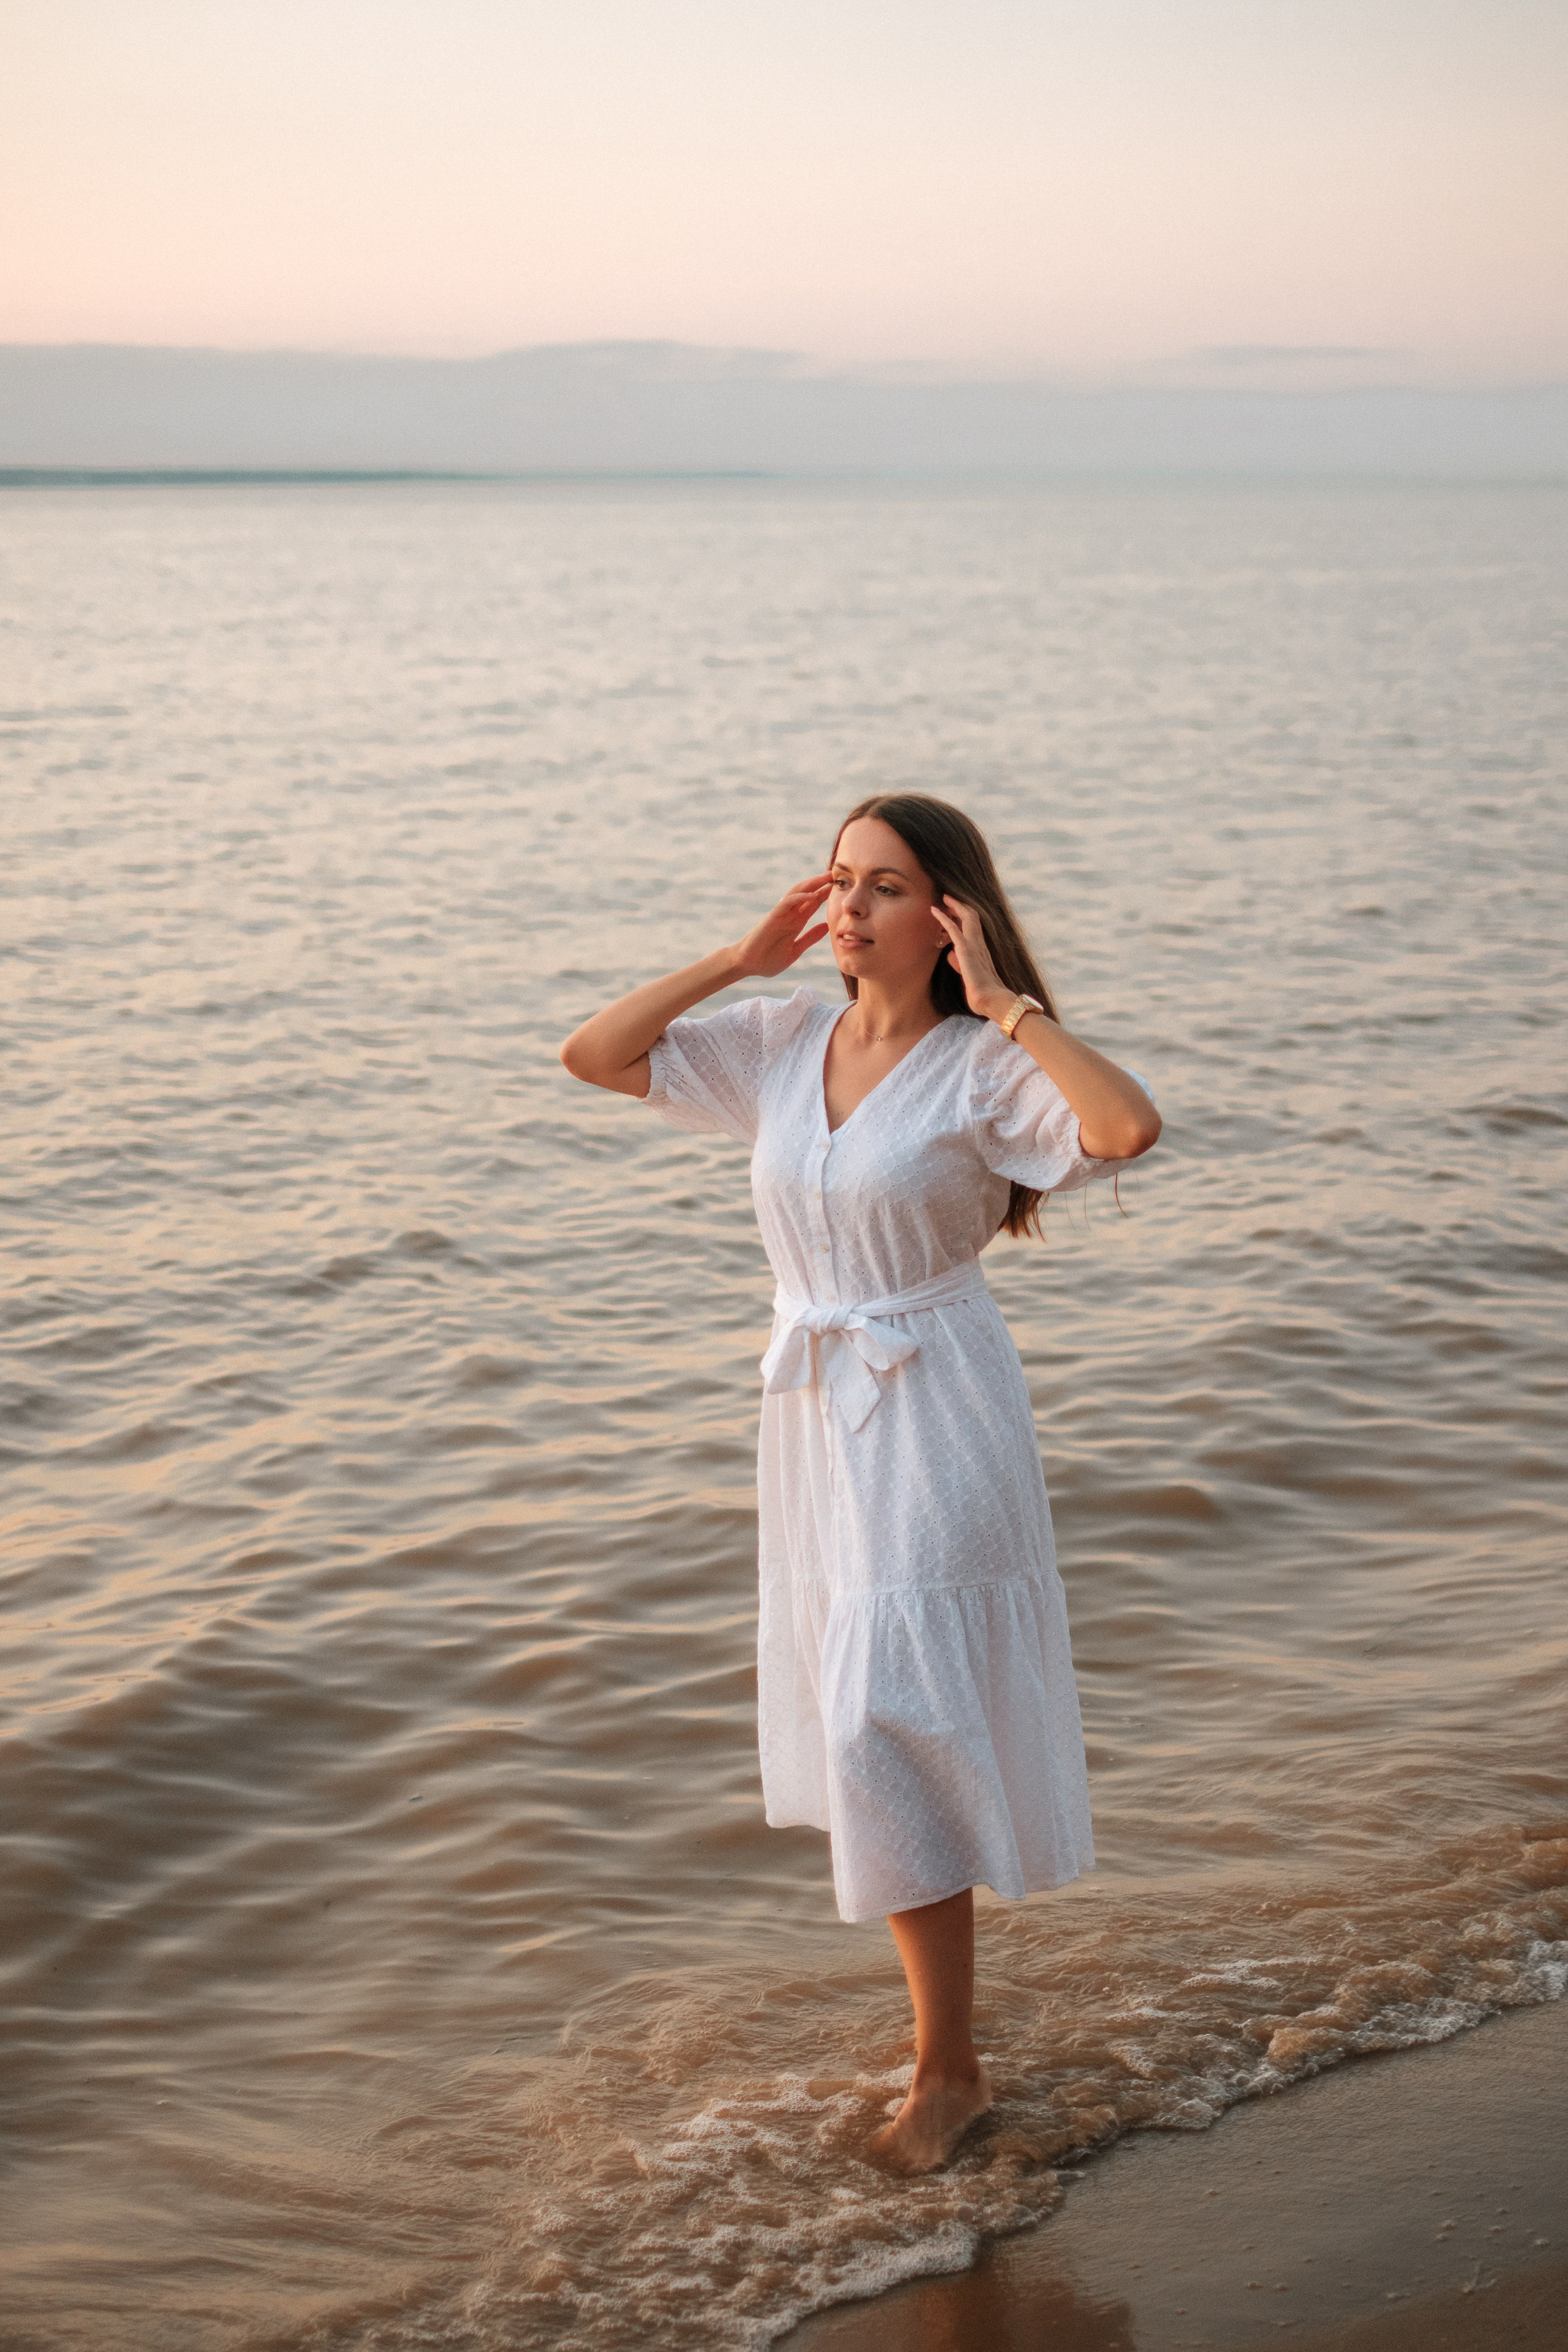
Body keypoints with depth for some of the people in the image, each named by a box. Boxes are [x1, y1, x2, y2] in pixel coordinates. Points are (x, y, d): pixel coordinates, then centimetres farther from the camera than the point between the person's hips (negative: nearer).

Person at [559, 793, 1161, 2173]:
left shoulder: (982, 1066, -11)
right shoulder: (782, 1043, 5)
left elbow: (1131, 1129, -30)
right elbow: (591, 1055, 5)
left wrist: (1005, 1003, -20)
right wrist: (740, 961, 0)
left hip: (933, 1420, -6)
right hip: (813, 1409, 6)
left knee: (894, 1720, -9)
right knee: (864, 1719, 13)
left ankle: (950, 2067, 4)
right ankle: (942, 1996, 29)